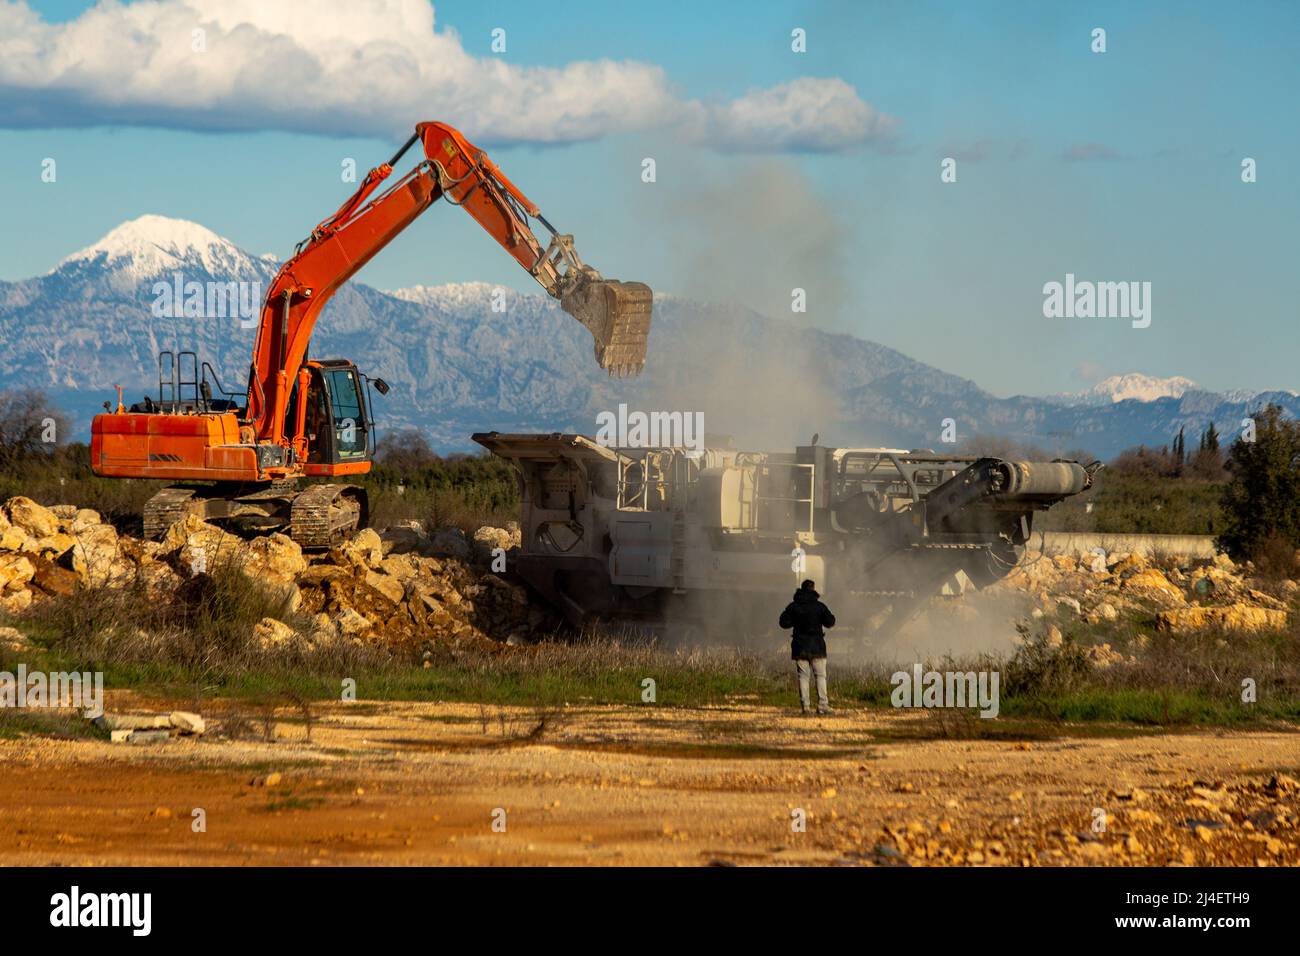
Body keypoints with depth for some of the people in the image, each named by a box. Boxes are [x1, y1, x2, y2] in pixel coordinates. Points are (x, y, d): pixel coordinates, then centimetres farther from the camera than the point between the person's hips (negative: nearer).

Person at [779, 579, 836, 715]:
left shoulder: (793, 607, 2)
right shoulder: (819, 606, -4)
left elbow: (784, 623, 2)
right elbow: (830, 622, -7)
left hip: (800, 647, 2)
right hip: (817, 647, -2)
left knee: (803, 676, 4)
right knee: (820, 676, 4)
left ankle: (805, 705, -3)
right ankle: (822, 704, -4)